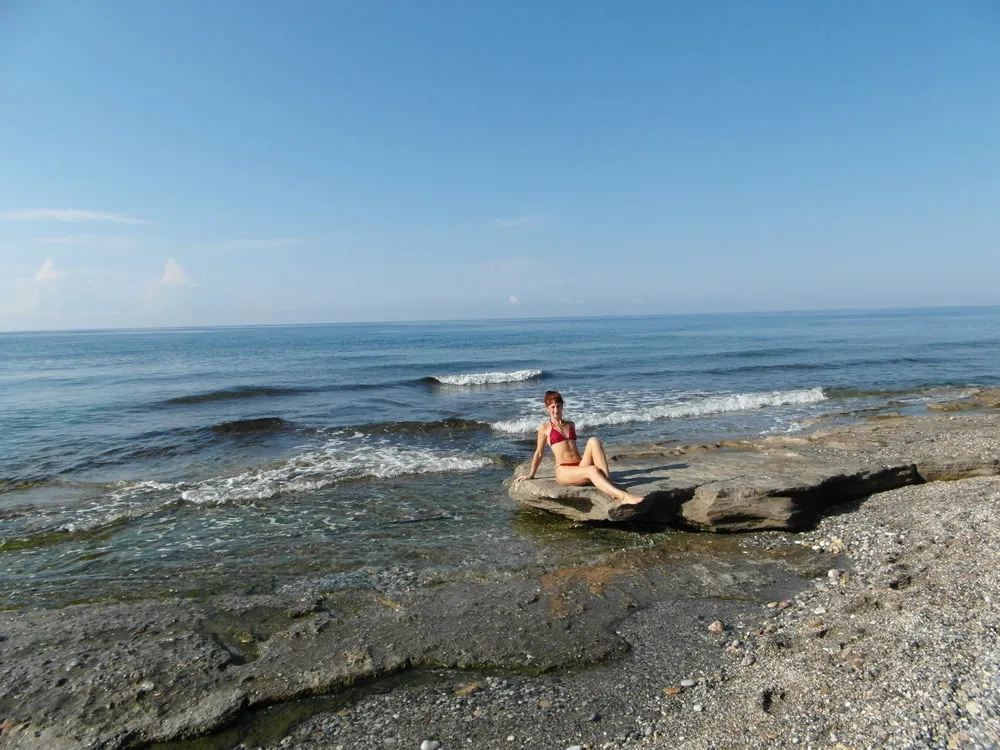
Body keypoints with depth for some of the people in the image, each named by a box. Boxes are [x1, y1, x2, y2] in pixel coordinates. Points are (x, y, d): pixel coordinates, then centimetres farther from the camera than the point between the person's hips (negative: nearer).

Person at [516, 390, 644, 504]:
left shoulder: (570, 425, 23)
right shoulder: (545, 427, 9)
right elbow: (539, 453, 16)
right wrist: (531, 475, 20)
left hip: (580, 466, 5)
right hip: (563, 471, -5)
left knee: (593, 441, -24)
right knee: (592, 470, -36)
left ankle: (608, 481, -35)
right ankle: (622, 496, -53)